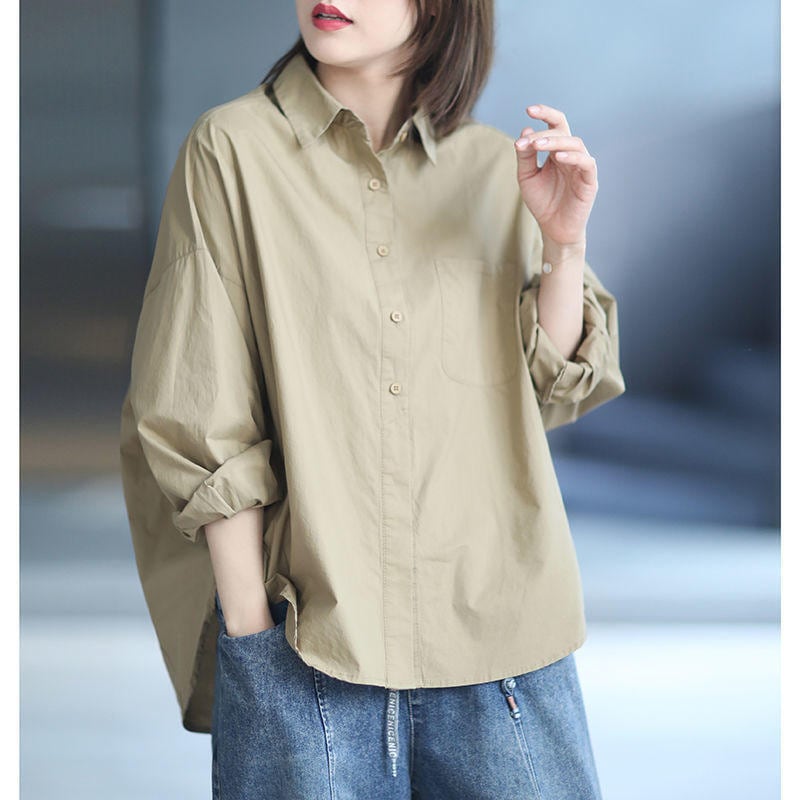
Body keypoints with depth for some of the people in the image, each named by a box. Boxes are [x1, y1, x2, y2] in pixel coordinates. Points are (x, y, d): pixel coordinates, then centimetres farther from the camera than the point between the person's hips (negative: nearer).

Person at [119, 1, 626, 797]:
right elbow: (199, 419, -3)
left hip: (495, 630, 3)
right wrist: (250, 625, -4)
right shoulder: (232, 148, -2)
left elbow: (553, 392, 10)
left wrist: (564, 244, -5)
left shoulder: (497, 166, 8)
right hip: (303, 641, -2)